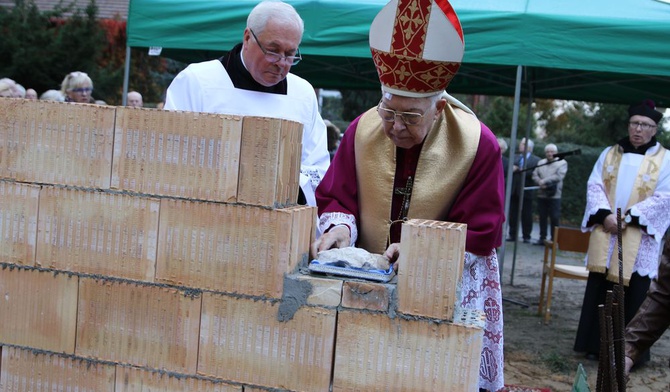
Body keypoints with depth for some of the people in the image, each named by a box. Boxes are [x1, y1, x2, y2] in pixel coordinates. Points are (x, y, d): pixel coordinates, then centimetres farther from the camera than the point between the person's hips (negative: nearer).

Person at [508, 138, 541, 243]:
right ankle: (512, 235, 12)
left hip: (526, 191, -4)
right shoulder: (514, 157, 17)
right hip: (513, 190, 4)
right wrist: (512, 169, -12)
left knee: (526, 215, 1)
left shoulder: (536, 160, 1)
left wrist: (522, 171, -17)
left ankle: (526, 236, 9)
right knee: (513, 214, 5)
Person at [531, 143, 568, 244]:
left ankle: (554, 239, 2)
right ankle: (542, 238, 16)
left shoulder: (562, 163, 1)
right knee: (542, 217, 8)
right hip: (541, 194, 4)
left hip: (554, 195, -4)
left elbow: (559, 176, -13)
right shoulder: (541, 162, 14)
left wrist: (544, 181, -14)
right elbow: (535, 175, 7)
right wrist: (540, 183, -13)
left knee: (554, 218, -4)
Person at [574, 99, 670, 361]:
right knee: (600, 290, 5)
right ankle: (596, 345, 14)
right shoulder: (609, 154, 13)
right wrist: (605, 214, -13)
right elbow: (594, 186, 5)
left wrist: (628, 217, -15)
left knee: (632, 294, -2)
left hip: (638, 241, -3)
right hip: (605, 235, 3)